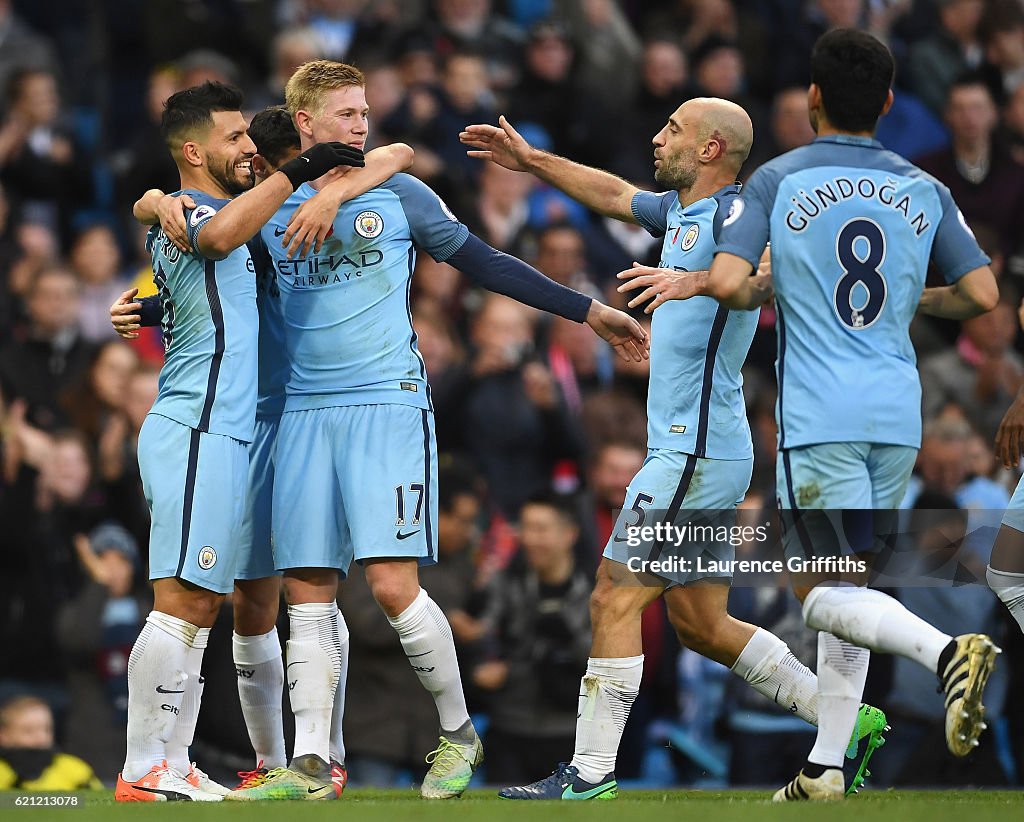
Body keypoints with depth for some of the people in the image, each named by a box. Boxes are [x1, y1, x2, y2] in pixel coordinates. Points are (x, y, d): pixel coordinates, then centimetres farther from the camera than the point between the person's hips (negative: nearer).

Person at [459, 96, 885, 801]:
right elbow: (616, 195, 36)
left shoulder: (733, 214, -13)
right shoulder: (680, 210, 16)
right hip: (703, 453, 10)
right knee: (701, 623, 12)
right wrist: (532, 161, 37)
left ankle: (591, 772, -6)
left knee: (616, 598, -9)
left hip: (696, 455, -10)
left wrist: (694, 281, -47)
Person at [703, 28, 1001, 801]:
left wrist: (767, 294, 10)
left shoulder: (777, 181, -2)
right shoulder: (923, 188, 7)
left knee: (824, 593, -4)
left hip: (819, 414, -4)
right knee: (848, 589, 14)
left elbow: (726, 281, -13)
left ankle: (947, 650, -31)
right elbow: (982, 295, 3)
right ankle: (826, 766, 14)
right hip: (898, 412, 4)